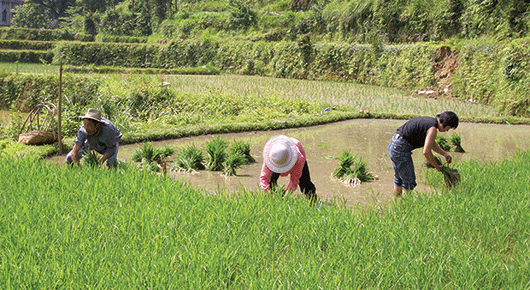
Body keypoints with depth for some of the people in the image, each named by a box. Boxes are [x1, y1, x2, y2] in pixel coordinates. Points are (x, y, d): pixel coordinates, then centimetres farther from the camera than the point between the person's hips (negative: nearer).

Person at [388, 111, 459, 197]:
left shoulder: (429, 121, 15)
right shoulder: (433, 129, -15)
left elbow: (432, 144, 28)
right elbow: (426, 152, -20)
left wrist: (445, 154, 16)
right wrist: (437, 167, -7)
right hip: (401, 149, -10)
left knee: (399, 179, 22)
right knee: (409, 181, -1)